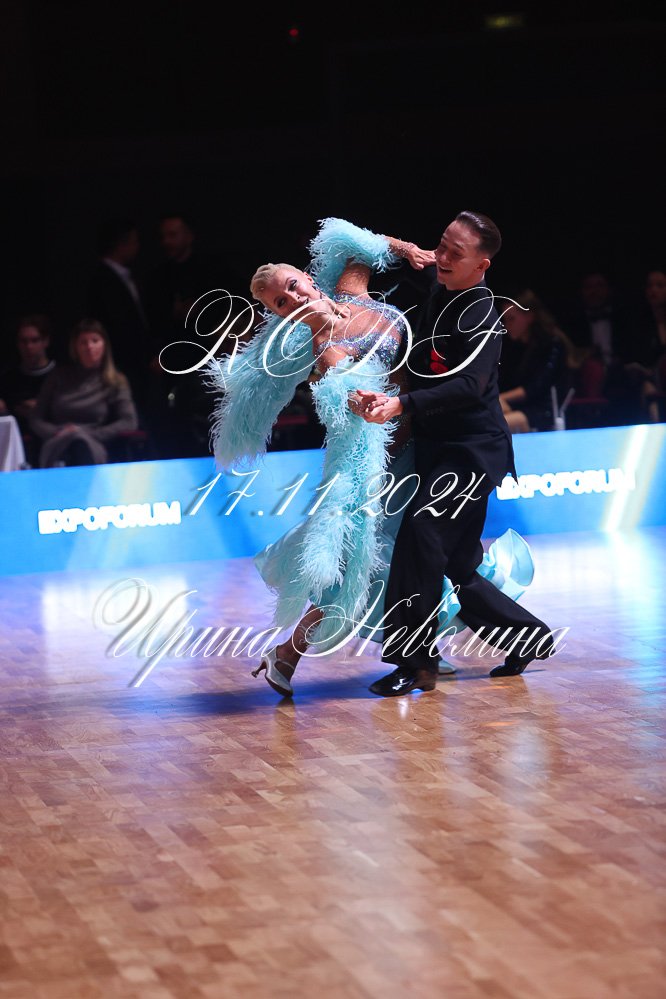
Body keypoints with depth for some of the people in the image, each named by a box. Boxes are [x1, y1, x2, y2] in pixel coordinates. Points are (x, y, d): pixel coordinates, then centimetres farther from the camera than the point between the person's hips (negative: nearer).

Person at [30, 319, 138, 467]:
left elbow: (129, 423, 2)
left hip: (94, 448, -1)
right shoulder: (59, 376, 19)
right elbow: (36, 420, 17)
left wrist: (89, 434, -9)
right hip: (56, 446, 1)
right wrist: (58, 433, -6)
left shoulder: (116, 381, 14)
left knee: (81, 445, -43)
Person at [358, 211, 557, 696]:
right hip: (437, 449, 9)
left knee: (421, 525, -27)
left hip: (474, 450, -9)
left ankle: (414, 660, -25)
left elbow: (468, 386, -29)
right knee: (458, 570, 10)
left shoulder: (482, 316, -14)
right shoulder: (437, 299, 10)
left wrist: (401, 404, -39)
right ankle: (529, 637, 28)